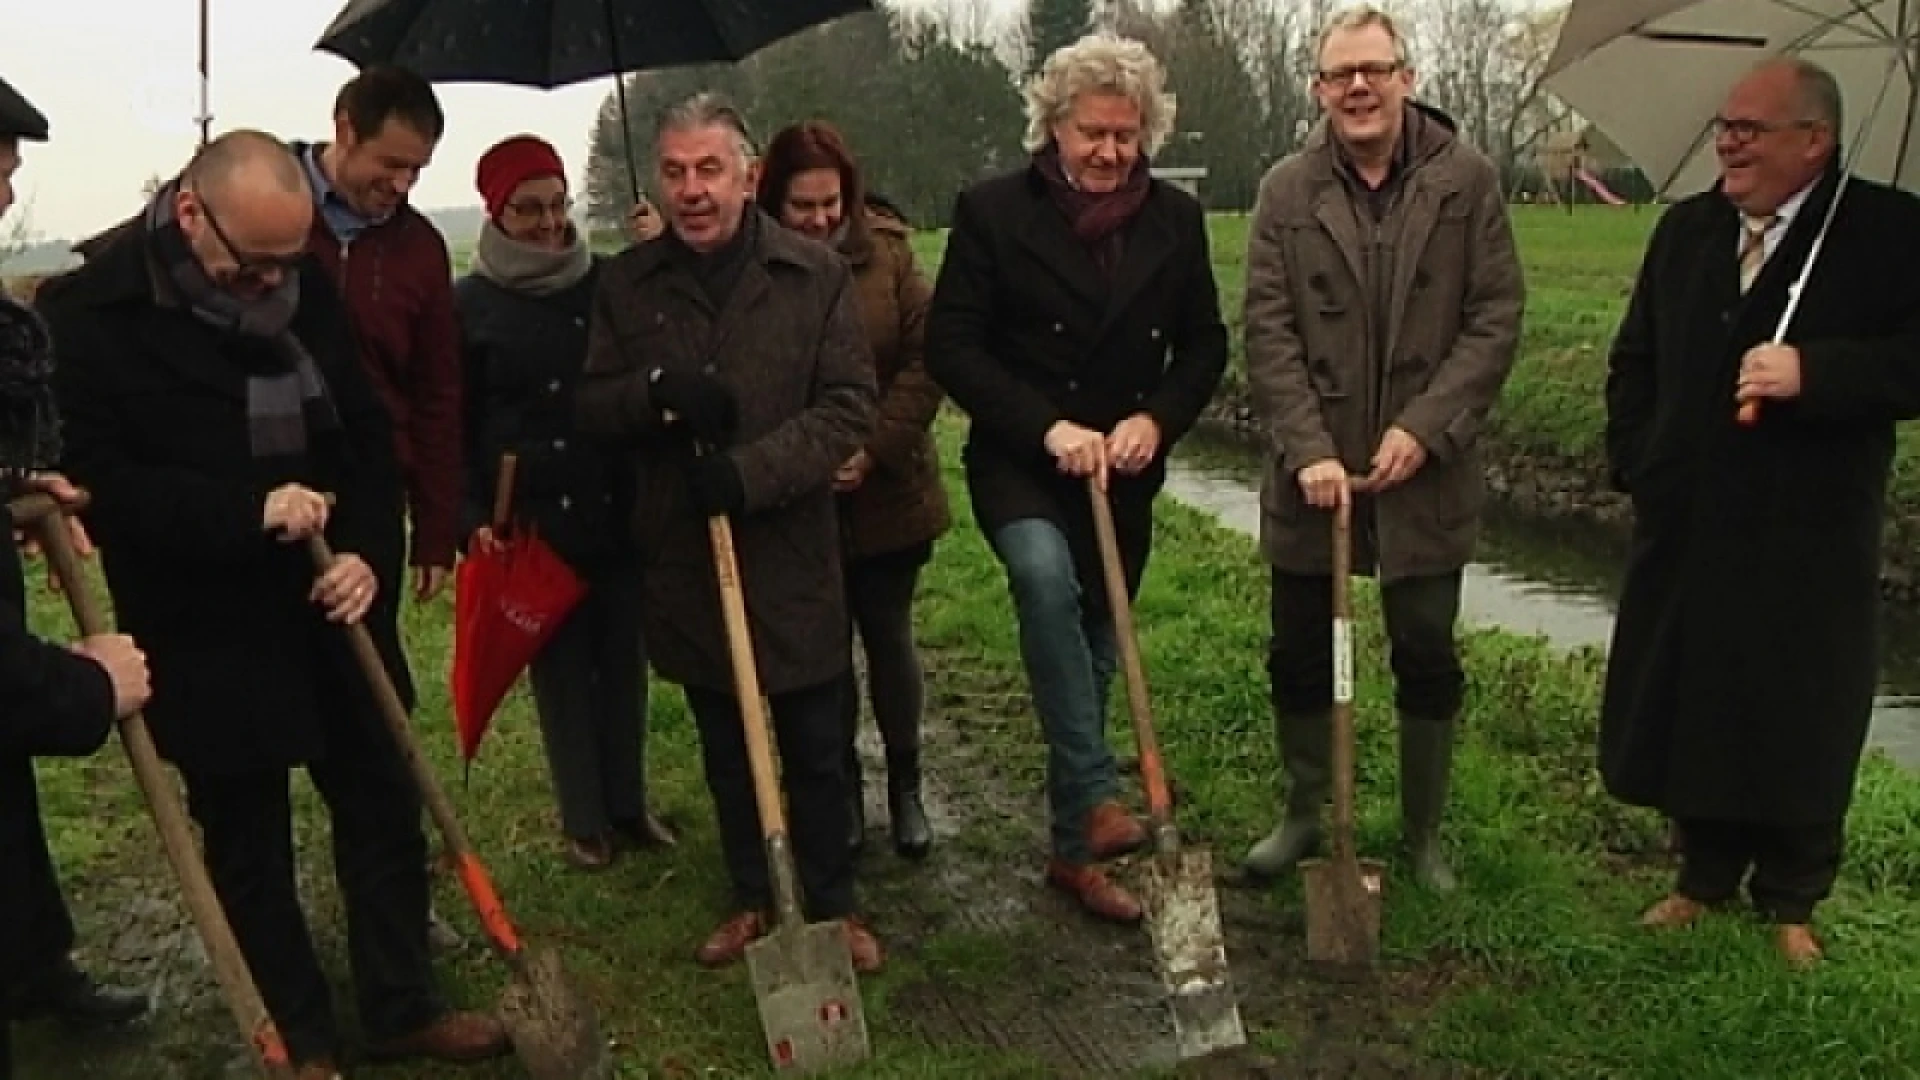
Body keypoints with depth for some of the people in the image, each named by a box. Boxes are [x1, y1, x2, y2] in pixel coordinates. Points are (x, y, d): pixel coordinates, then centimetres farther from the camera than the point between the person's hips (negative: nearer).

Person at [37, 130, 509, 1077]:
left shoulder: (307, 287, 2)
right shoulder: (89, 311, -13)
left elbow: (366, 430, 5)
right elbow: (97, 479, -17)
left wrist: (369, 551, -9)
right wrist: (247, 512, -26)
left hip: (327, 611, 5)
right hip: (206, 633, -4)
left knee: (384, 812, 12)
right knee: (247, 844, 9)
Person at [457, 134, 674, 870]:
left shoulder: (608, 284, 2)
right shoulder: (469, 304, -1)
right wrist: (473, 518, -7)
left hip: (618, 511, 2)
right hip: (531, 521, -2)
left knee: (624, 661, 11)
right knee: (560, 670, 8)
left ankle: (628, 804, 28)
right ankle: (584, 821, 21)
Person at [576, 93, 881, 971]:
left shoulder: (815, 275, -4)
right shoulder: (627, 283, 2)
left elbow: (849, 407, -8)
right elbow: (592, 406, 4)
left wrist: (752, 470, -21)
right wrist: (657, 393, -18)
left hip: (792, 553, -2)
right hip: (683, 556, 2)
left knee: (816, 750, 9)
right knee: (725, 750, 16)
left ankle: (832, 906, 27)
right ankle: (752, 900, 33)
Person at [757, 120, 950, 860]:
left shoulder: (886, 254, -4)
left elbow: (925, 359, -6)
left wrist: (875, 450, -14)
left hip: (886, 492, 1)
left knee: (889, 637, 11)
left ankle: (906, 787, 28)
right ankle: (842, 787, 29)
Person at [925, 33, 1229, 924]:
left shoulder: (1175, 218, 3)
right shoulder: (992, 211, -6)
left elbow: (1205, 342, 9)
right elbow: (952, 345, -9)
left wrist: (1156, 420, -10)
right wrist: (1047, 427, -19)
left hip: (1124, 473, 4)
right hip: (1019, 463, -3)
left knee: (1095, 647, 10)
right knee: (1045, 579, -34)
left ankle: (1074, 850, 24)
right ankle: (1096, 796, -26)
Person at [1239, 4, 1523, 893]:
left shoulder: (1468, 180, -2)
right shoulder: (1286, 191, -1)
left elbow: (1496, 318, -4)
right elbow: (1268, 331, -5)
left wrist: (1425, 427, -14)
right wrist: (1309, 449, -15)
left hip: (1425, 471, -1)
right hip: (1312, 470, 1)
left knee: (1427, 661, 9)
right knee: (1299, 656, 11)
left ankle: (1423, 833, 27)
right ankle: (1303, 816, 31)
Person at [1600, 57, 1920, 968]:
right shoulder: (1685, 228, 8)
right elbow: (1635, 360, 15)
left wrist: (1813, 372, -27)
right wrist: (1636, 462, 6)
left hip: (1809, 543, -4)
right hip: (1687, 529, 4)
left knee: (1800, 725, 8)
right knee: (1688, 708, 12)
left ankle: (1791, 902, 27)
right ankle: (1706, 876, 31)